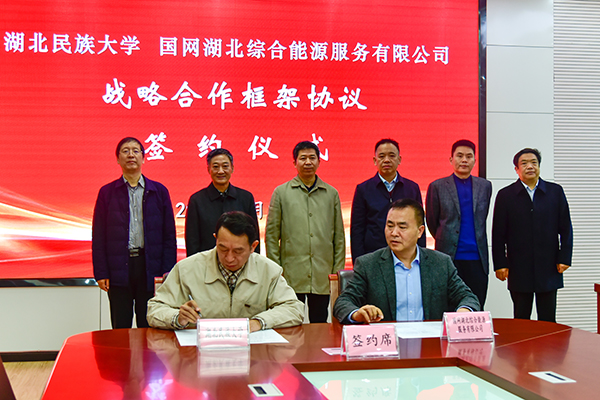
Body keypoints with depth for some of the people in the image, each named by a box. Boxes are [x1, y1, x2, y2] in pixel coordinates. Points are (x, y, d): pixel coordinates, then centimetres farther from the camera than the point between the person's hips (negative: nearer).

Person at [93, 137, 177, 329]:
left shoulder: (159, 191, 7)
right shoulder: (107, 192, 7)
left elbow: (169, 235, 5)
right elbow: (98, 236, 4)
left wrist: (167, 272, -3)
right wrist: (101, 273, -4)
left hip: (150, 268, 0)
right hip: (118, 269, 0)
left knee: (149, 327, 6)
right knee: (120, 328, 5)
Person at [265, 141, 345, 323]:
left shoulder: (331, 194, 10)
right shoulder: (281, 193, 5)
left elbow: (339, 236, 12)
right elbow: (271, 235, 4)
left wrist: (338, 271, 5)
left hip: (322, 277, 1)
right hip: (291, 275, -1)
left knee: (320, 325, 7)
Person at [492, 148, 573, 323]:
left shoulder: (556, 191, 8)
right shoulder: (505, 195, 4)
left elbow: (566, 228, 8)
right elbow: (498, 233, 2)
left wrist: (564, 258, 0)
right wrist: (500, 264, -3)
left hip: (549, 268, 1)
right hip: (519, 269, -1)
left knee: (548, 320, 5)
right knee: (521, 320, 5)